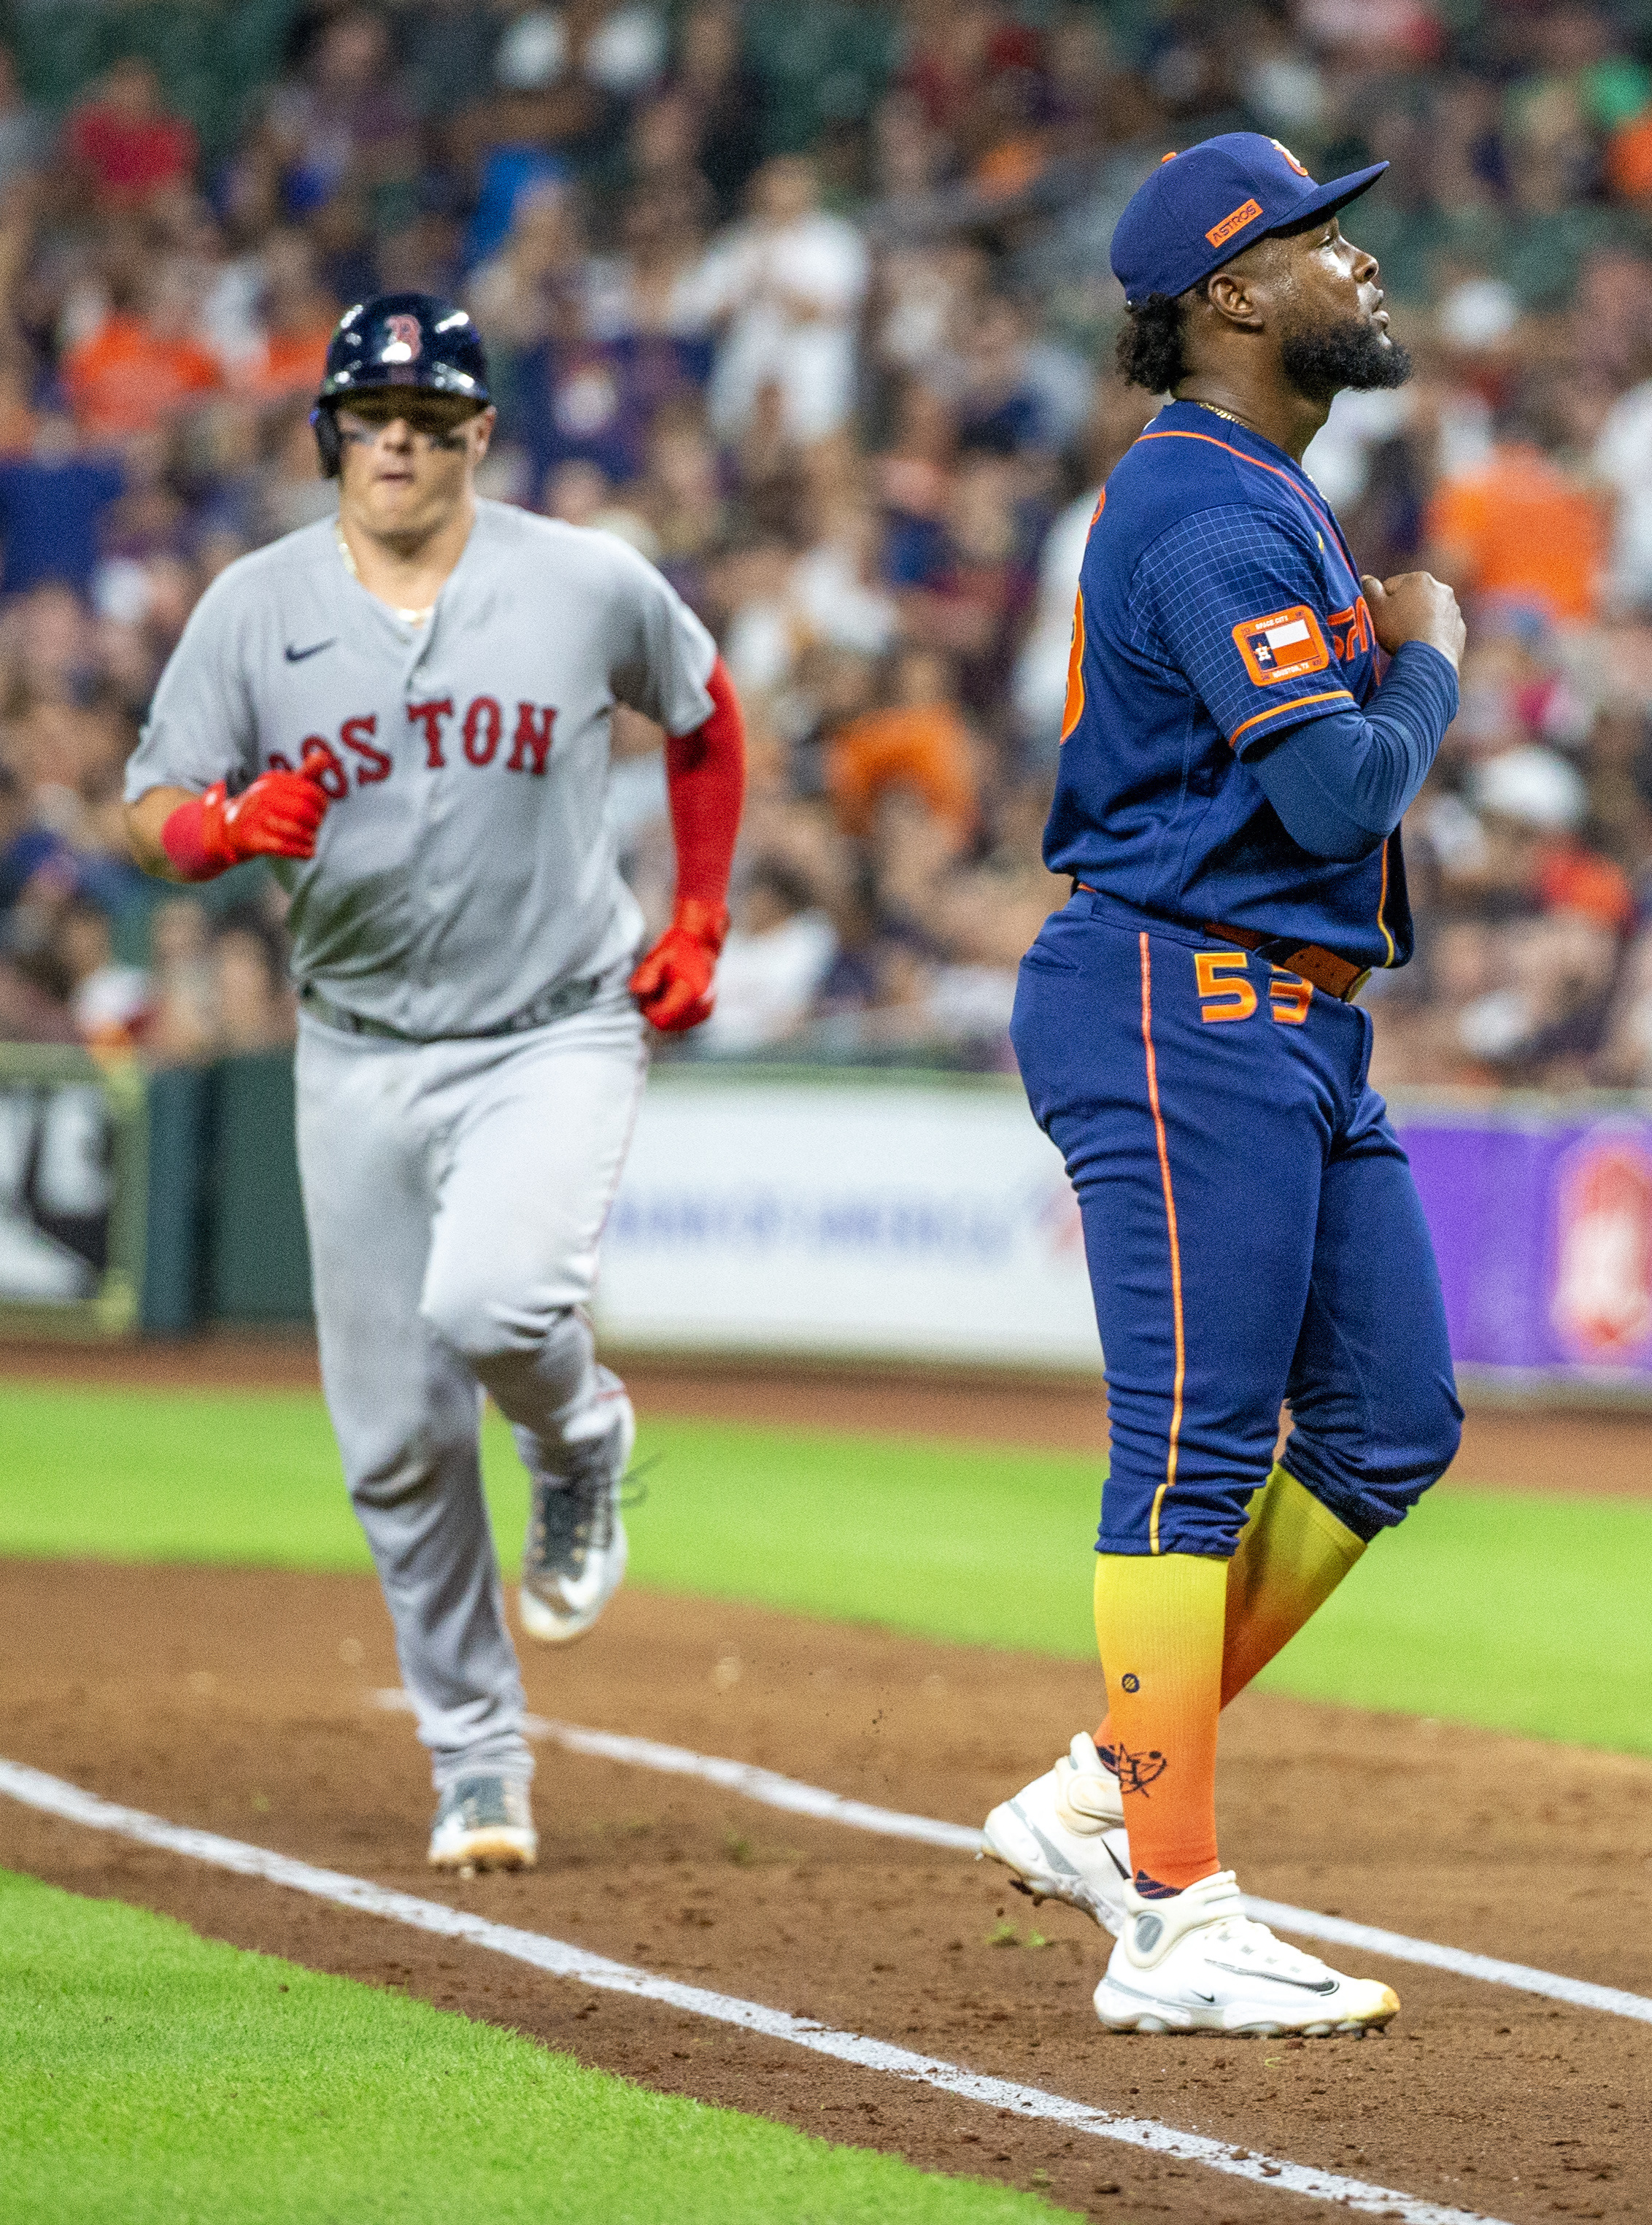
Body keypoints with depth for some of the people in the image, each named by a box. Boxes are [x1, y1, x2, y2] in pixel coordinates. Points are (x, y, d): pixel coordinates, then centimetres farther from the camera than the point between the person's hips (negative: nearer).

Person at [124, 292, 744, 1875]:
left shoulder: (590, 585, -5)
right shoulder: (253, 608, -2)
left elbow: (704, 714, 13)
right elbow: (156, 822, -2)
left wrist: (700, 924, 8)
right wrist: (233, 823, -25)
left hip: (557, 1034, -2)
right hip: (360, 1053, 2)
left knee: (489, 1305, -29)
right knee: (396, 1442, 3)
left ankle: (580, 1446, 8)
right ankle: (477, 1766, 17)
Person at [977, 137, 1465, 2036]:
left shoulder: (1265, 501, 20)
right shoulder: (1208, 510, -15)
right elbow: (1334, 789, -21)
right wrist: (1428, 657, -4)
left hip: (1297, 1021, 11)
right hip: (1184, 1005, -11)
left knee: (1388, 1428, 10)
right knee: (1197, 1453, -10)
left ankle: (1103, 1797, 15)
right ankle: (1175, 1925, -9)